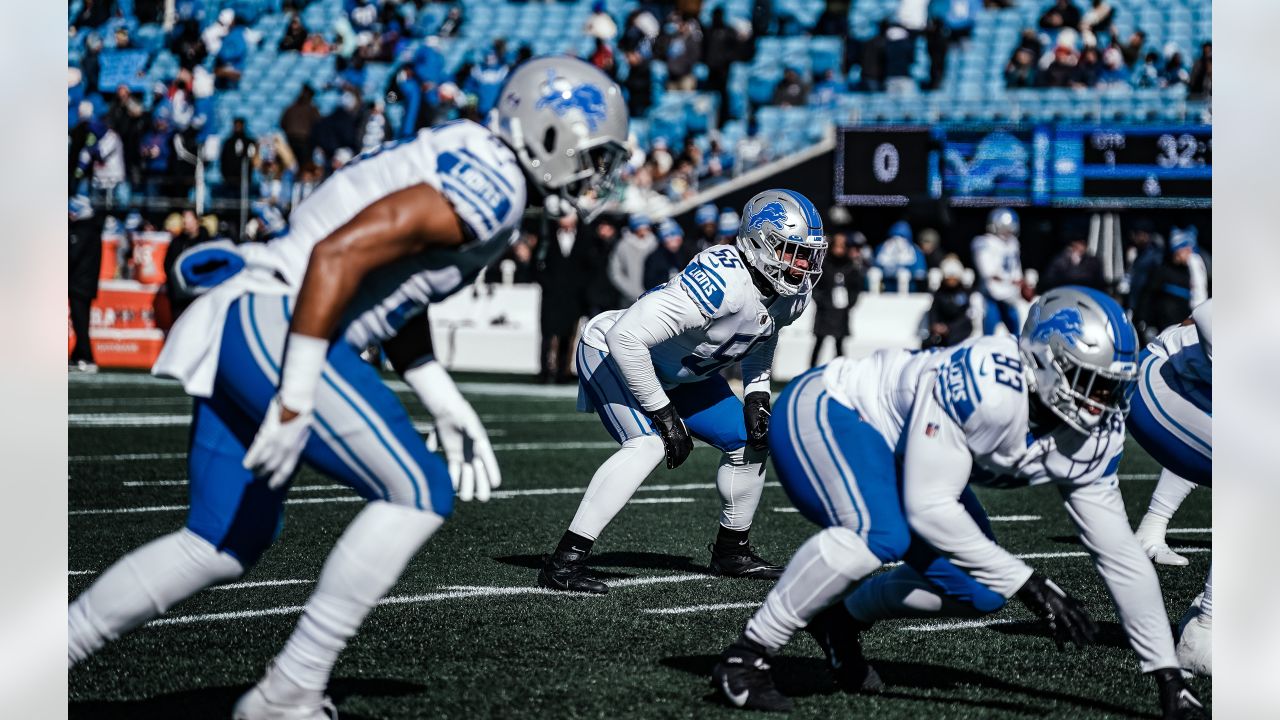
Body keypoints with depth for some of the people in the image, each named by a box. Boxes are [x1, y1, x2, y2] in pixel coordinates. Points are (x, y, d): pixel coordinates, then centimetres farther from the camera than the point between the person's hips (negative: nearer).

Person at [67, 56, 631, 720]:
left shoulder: (465, 166, 19)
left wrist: (445, 404, 23)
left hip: (235, 337, 10)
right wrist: (296, 400, -22)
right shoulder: (490, 190, -13)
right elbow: (339, 256, -22)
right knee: (419, 494, -5)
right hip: (276, 327, -10)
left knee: (225, 545, 17)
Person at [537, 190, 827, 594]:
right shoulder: (723, 281, -37)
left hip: (677, 372, 9)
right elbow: (626, 337, -38)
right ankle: (563, 562, -30)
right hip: (615, 351, -9)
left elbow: (762, 340, 17)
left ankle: (731, 552, 29)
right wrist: (663, 415, -29)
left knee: (750, 442, 8)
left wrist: (757, 396, 0)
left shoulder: (791, 295, -10)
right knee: (649, 445, -30)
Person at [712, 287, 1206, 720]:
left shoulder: (1094, 437, -11)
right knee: (879, 535, -35)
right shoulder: (984, 385, -36)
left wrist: (1170, 679, -5)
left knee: (979, 592, -1)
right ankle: (744, 658, -20)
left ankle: (844, 619, 25)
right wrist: (1030, 586, -33)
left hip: (892, 448, 8)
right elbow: (928, 507, -34)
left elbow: (1121, 556, -4)